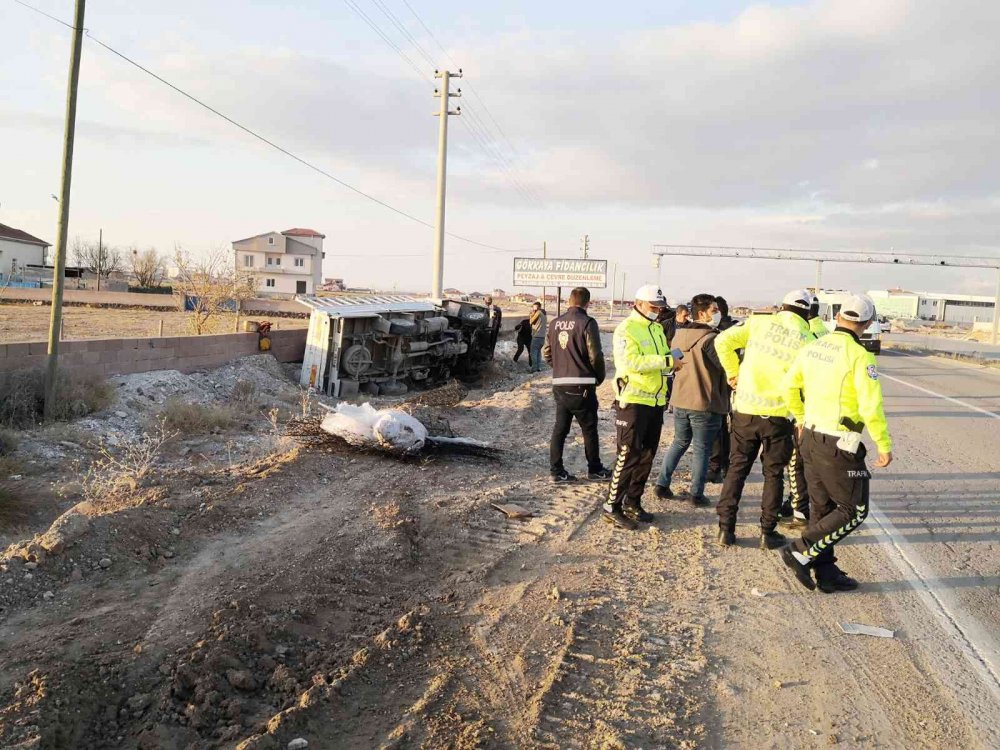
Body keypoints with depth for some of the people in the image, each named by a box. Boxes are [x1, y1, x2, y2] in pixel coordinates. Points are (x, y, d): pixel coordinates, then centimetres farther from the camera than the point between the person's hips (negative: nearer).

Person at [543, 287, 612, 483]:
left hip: (559, 384, 5)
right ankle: (595, 470, 17)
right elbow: (595, 356, -13)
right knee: (589, 429, 8)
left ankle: (557, 471, 11)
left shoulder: (555, 323, 7)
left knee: (560, 428, 10)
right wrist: (599, 377, 3)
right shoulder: (587, 323, -12)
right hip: (582, 386, -5)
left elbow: (546, 353, 12)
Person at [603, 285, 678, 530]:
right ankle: (612, 507, 1)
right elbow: (631, 362, -24)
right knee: (628, 455, -6)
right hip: (633, 401, -8)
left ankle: (632, 502, 24)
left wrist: (672, 359, 2)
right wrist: (666, 361, -24)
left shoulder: (657, 328, 16)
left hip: (656, 401, 9)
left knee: (647, 455, 13)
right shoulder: (626, 329, -11)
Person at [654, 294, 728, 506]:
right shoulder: (710, 338, -17)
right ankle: (696, 494, 10)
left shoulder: (679, 335, 7)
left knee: (679, 442, 21)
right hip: (705, 403, -7)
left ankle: (662, 484, 19)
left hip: (680, 400, 7)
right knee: (702, 449, 5)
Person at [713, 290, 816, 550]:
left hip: (745, 409, 2)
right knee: (774, 473, 13)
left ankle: (725, 528, 13)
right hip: (778, 415, -2)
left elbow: (723, 341, -5)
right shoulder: (807, 341, -7)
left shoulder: (759, 322, -2)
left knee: (737, 468, 12)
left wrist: (733, 372, 6)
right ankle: (768, 533, 17)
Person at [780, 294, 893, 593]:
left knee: (823, 507, 16)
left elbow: (789, 386, 14)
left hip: (811, 437, 8)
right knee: (854, 510, 7)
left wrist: (800, 418, 30)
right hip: (839, 445, -7)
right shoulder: (860, 357, -18)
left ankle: (826, 573, 24)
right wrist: (884, 445, -7)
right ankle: (801, 551, 2)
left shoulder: (812, 347, 3)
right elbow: (871, 408, -20)